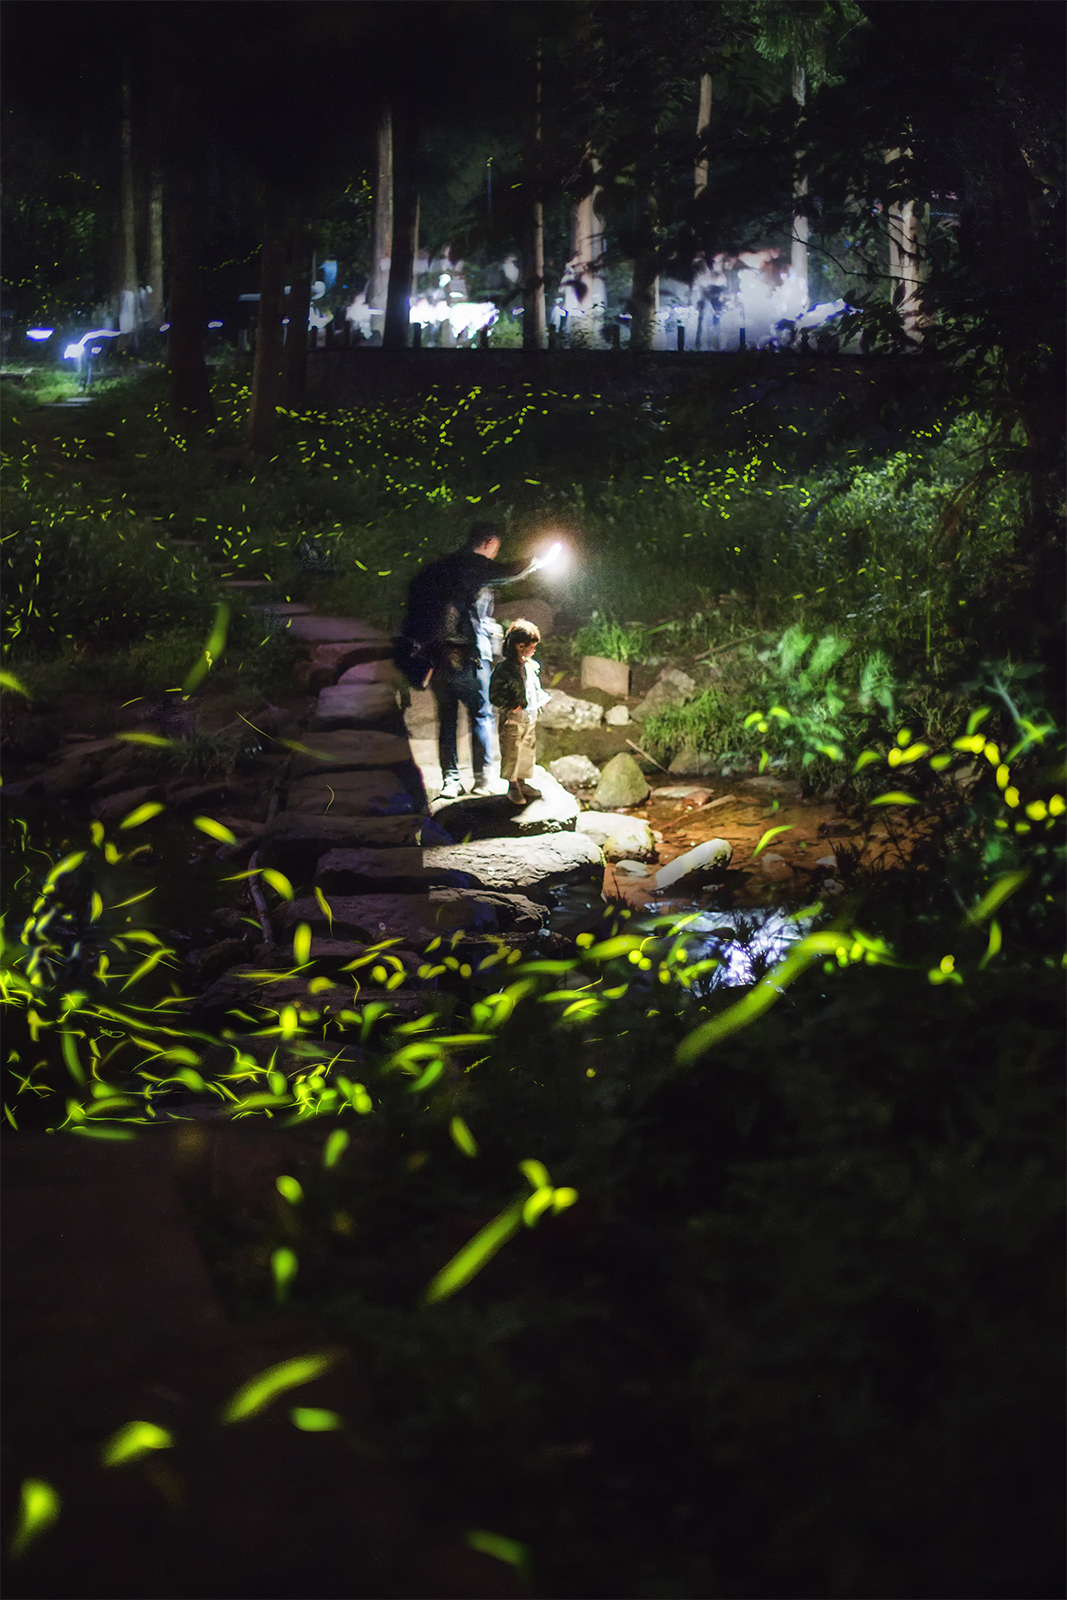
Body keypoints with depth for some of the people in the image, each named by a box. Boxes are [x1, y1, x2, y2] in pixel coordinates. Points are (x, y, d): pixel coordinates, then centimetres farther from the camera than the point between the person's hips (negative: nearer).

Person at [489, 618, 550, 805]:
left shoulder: (532, 666, 2)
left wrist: (542, 697, 0)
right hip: (513, 720, -7)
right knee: (512, 754, 5)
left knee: (528, 751, 18)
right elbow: (495, 695, -16)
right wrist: (511, 707, -23)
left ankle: (522, 782, 35)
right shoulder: (505, 669, -20)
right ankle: (513, 787, 21)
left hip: (530, 717, 7)